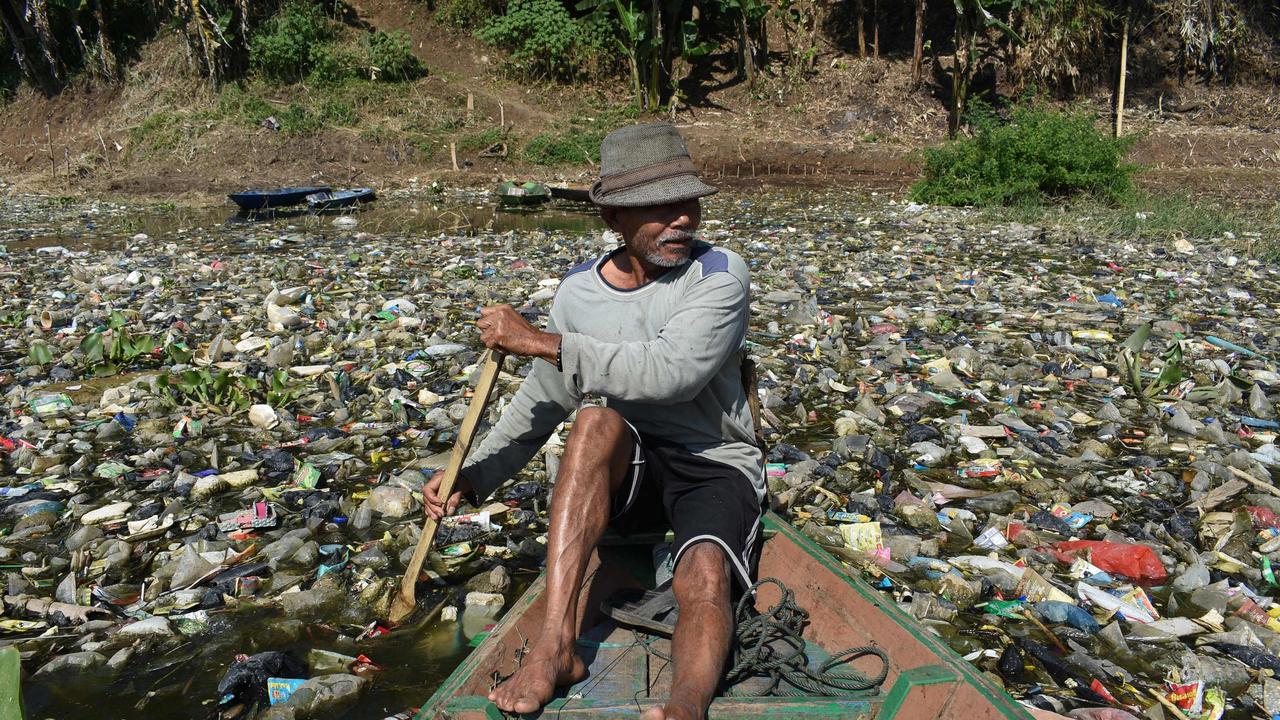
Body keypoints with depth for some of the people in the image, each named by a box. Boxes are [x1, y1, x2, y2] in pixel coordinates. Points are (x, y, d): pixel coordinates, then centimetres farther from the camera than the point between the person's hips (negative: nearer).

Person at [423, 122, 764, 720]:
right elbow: (540, 405, 11)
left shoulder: (719, 275, -11)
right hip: (621, 473, 2)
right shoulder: (579, 291, 2)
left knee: (705, 575, -33)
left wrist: (542, 343, -26)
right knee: (597, 418, -32)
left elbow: (669, 374, -28)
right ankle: (555, 644, -37)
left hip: (714, 464, -2)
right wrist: (470, 477, -1)